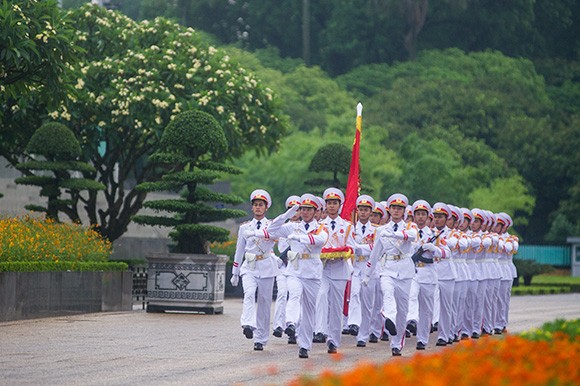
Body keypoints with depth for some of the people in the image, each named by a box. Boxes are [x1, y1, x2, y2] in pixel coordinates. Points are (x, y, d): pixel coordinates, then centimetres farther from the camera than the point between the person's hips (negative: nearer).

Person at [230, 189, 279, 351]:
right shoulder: (245, 227, 11)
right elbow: (239, 250, 17)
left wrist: (255, 233, -37)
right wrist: (235, 273, 18)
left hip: (266, 267, -1)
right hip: (249, 267, 1)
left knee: (264, 302, 1)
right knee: (249, 294, -25)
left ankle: (260, 339, 9)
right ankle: (248, 326, -43)